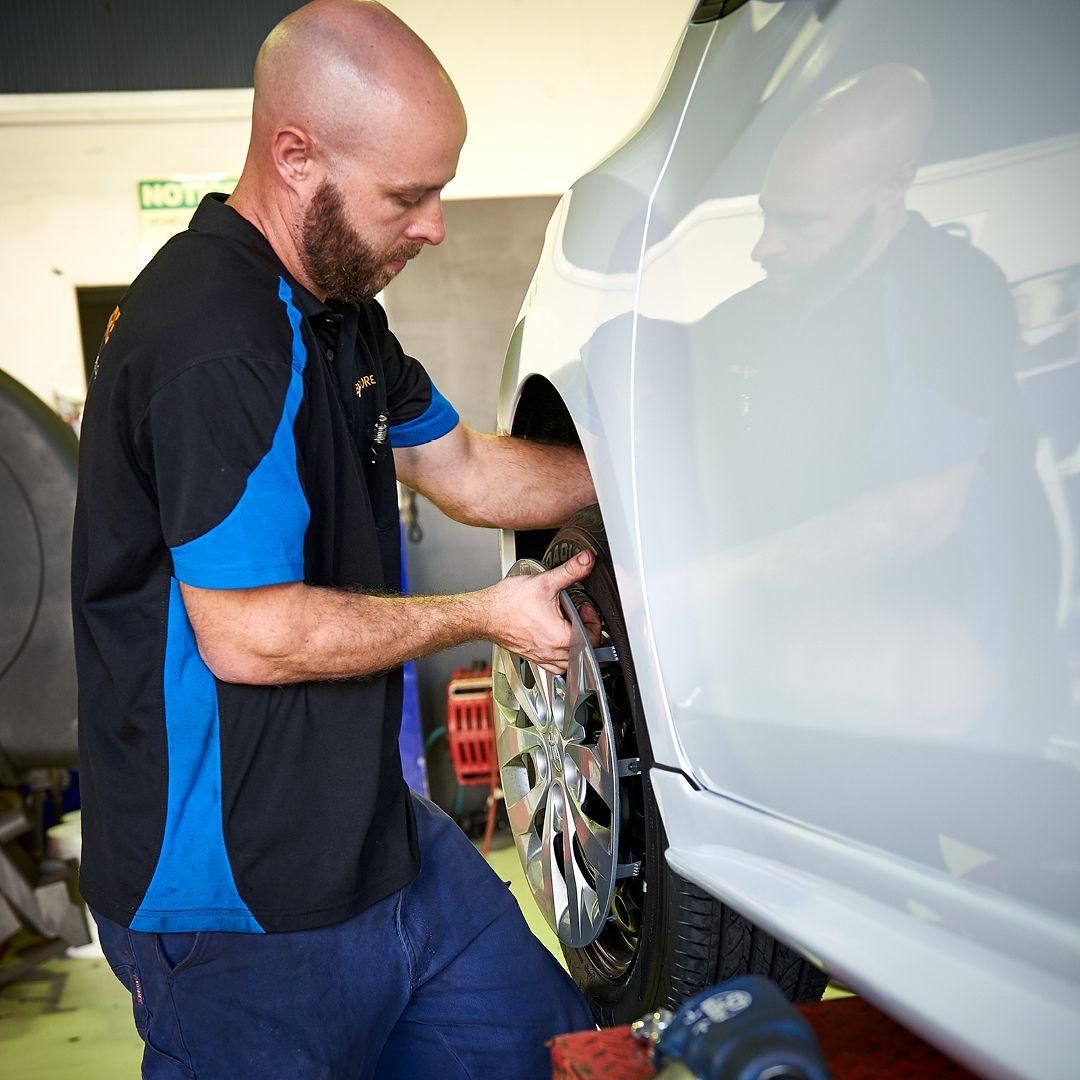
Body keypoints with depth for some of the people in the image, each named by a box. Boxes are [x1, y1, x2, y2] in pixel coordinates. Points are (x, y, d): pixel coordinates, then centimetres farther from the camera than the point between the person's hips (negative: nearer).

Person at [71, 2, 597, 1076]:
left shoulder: (339, 311, 9)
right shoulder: (210, 339, -25)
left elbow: (465, 470, 17)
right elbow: (248, 636, -25)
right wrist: (484, 616, -14)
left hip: (378, 835, 10)